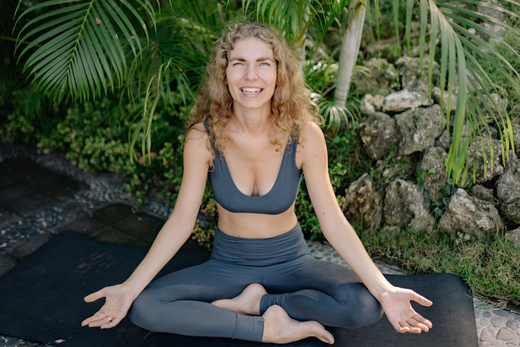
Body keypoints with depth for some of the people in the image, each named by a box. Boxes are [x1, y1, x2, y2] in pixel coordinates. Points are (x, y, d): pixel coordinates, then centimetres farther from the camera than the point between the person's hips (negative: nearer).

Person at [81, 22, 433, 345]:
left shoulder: (304, 134, -17)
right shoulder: (203, 137, -16)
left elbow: (332, 220, -15)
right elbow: (181, 221, -11)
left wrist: (385, 290, -24)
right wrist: (129, 287, -20)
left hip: (291, 261, 0)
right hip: (228, 264, 1)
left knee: (366, 305, -26)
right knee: (143, 307, -23)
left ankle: (255, 302, -8)